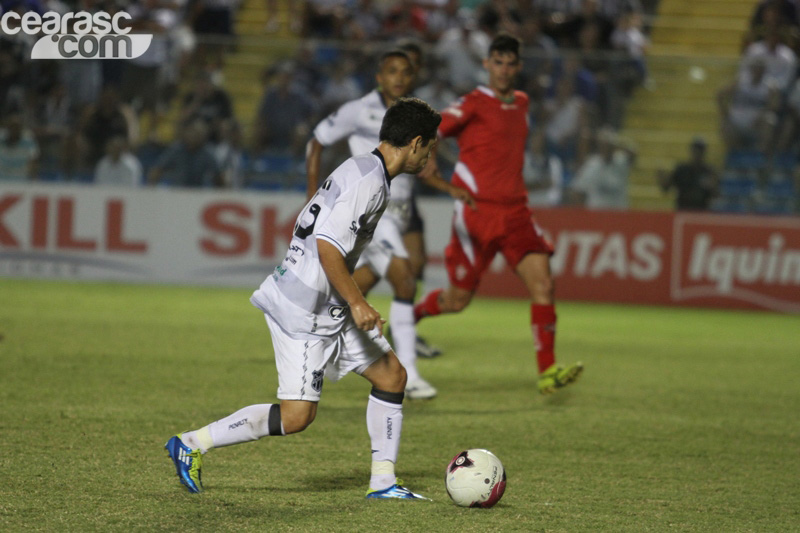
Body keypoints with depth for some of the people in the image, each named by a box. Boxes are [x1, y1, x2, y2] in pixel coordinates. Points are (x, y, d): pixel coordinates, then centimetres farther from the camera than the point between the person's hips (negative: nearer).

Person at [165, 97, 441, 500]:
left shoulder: (360, 169, 13)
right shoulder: (370, 183, -18)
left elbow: (315, 232, 20)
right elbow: (328, 246, -26)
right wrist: (357, 303, -20)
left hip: (328, 308, 11)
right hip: (306, 312, -11)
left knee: (391, 375, 10)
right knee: (296, 415, -9)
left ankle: (382, 481, 13)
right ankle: (192, 444, 0)